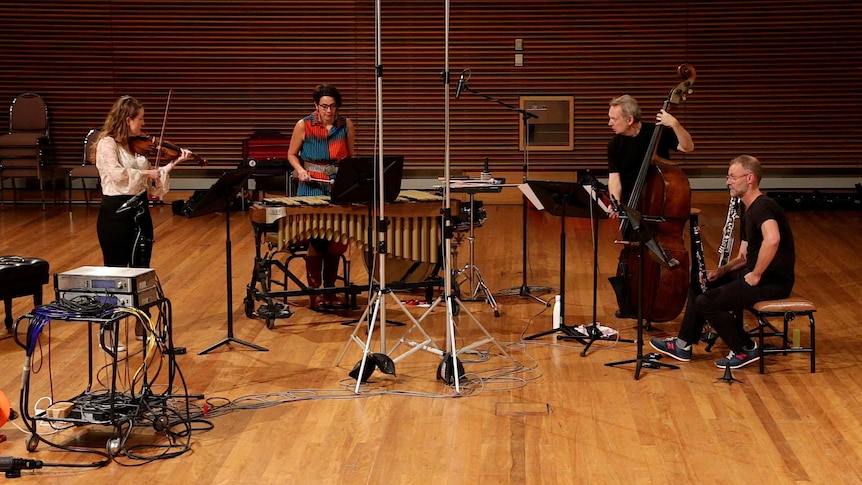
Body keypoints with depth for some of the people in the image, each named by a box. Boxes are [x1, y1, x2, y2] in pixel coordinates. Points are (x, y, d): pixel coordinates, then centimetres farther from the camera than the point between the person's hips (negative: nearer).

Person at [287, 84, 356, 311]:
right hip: (312, 189, -3)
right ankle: (315, 294, 4)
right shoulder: (304, 125, -5)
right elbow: (292, 154, 5)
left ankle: (330, 291, 19)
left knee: (337, 241, 5)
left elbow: (352, 156, 10)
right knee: (316, 241, -5)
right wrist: (300, 170, -14)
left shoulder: (346, 125, 2)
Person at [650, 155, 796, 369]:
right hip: (754, 274, 11)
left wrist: (756, 274, -29)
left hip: (773, 282, -11)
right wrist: (722, 270, 1)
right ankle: (683, 345, 21)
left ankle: (746, 350, -3)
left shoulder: (762, 207, -19)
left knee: (706, 302, -17)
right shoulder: (747, 210, 15)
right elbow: (745, 256, 19)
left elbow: (772, 239, -40)